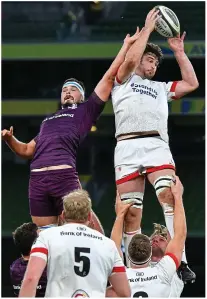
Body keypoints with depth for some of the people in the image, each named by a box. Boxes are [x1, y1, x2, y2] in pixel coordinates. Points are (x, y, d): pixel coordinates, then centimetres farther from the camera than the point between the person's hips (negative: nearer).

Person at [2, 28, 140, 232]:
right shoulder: (48, 121, 34)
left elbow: (109, 76, 16)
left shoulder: (85, 111, 18)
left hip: (64, 175, -5)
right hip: (37, 177, 5)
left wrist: (126, 45, 16)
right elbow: (26, 151, 37)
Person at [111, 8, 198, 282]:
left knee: (170, 197, -23)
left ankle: (180, 262, -30)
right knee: (131, 213, -6)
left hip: (156, 145, 2)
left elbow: (191, 83, 27)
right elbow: (131, 59, 2)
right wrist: (147, 29, 8)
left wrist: (179, 51, 28)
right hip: (128, 147, -2)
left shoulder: (161, 88, 33)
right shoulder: (124, 80, 21)